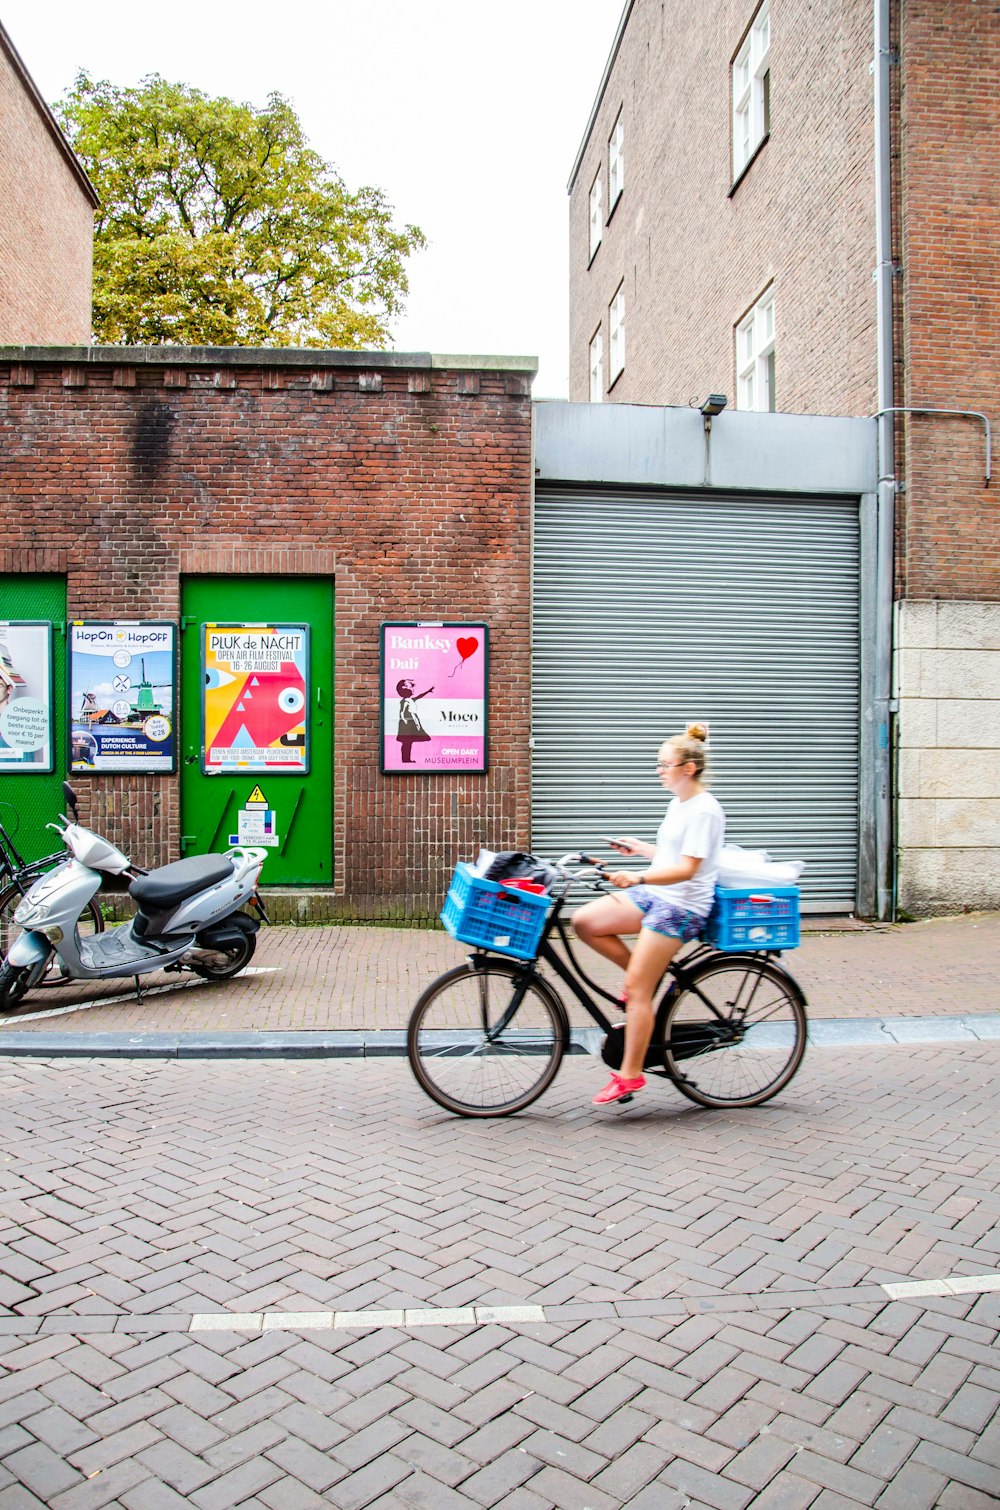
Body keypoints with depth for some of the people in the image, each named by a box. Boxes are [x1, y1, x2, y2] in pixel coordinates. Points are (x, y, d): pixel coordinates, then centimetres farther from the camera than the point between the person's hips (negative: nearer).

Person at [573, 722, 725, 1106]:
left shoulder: (704, 811, -15)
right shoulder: (678, 804, 14)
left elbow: (686, 868, -23)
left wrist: (637, 877, -33)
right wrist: (639, 848, 13)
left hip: (680, 907, -9)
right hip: (654, 895, 9)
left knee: (637, 990, -9)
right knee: (584, 921, -4)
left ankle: (629, 1075, 2)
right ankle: (646, 974, 10)